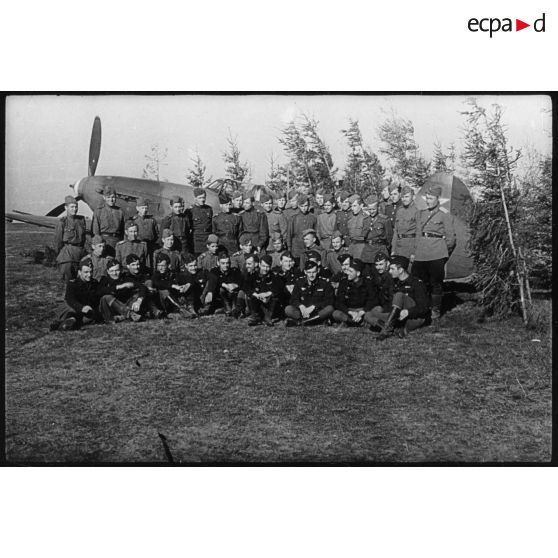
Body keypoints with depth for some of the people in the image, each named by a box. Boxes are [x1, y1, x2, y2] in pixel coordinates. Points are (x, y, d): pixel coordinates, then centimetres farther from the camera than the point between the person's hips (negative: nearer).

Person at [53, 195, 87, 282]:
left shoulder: (81, 219, 8)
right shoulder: (62, 222, -6)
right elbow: (57, 240, -2)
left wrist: (84, 251, 14)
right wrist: (58, 255, 0)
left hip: (79, 251, 4)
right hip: (66, 251, -4)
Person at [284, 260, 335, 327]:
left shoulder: (324, 284, 3)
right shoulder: (299, 283, 9)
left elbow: (329, 301, -6)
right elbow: (293, 300, 4)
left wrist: (313, 307, -18)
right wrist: (301, 306, -19)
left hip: (319, 312, -1)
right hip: (303, 311, 1)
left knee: (330, 308, -33)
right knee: (288, 309, -24)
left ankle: (298, 321, -36)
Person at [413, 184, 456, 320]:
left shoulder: (445, 215, -2)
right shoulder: (421, 213, 13)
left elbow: (451, 237, 2)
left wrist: (445, 254, 5)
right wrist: (415, 251, 14)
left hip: (437, 254, -5)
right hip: (421, 255, 5)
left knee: (436, 283, -1)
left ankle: (436, 310, 9)